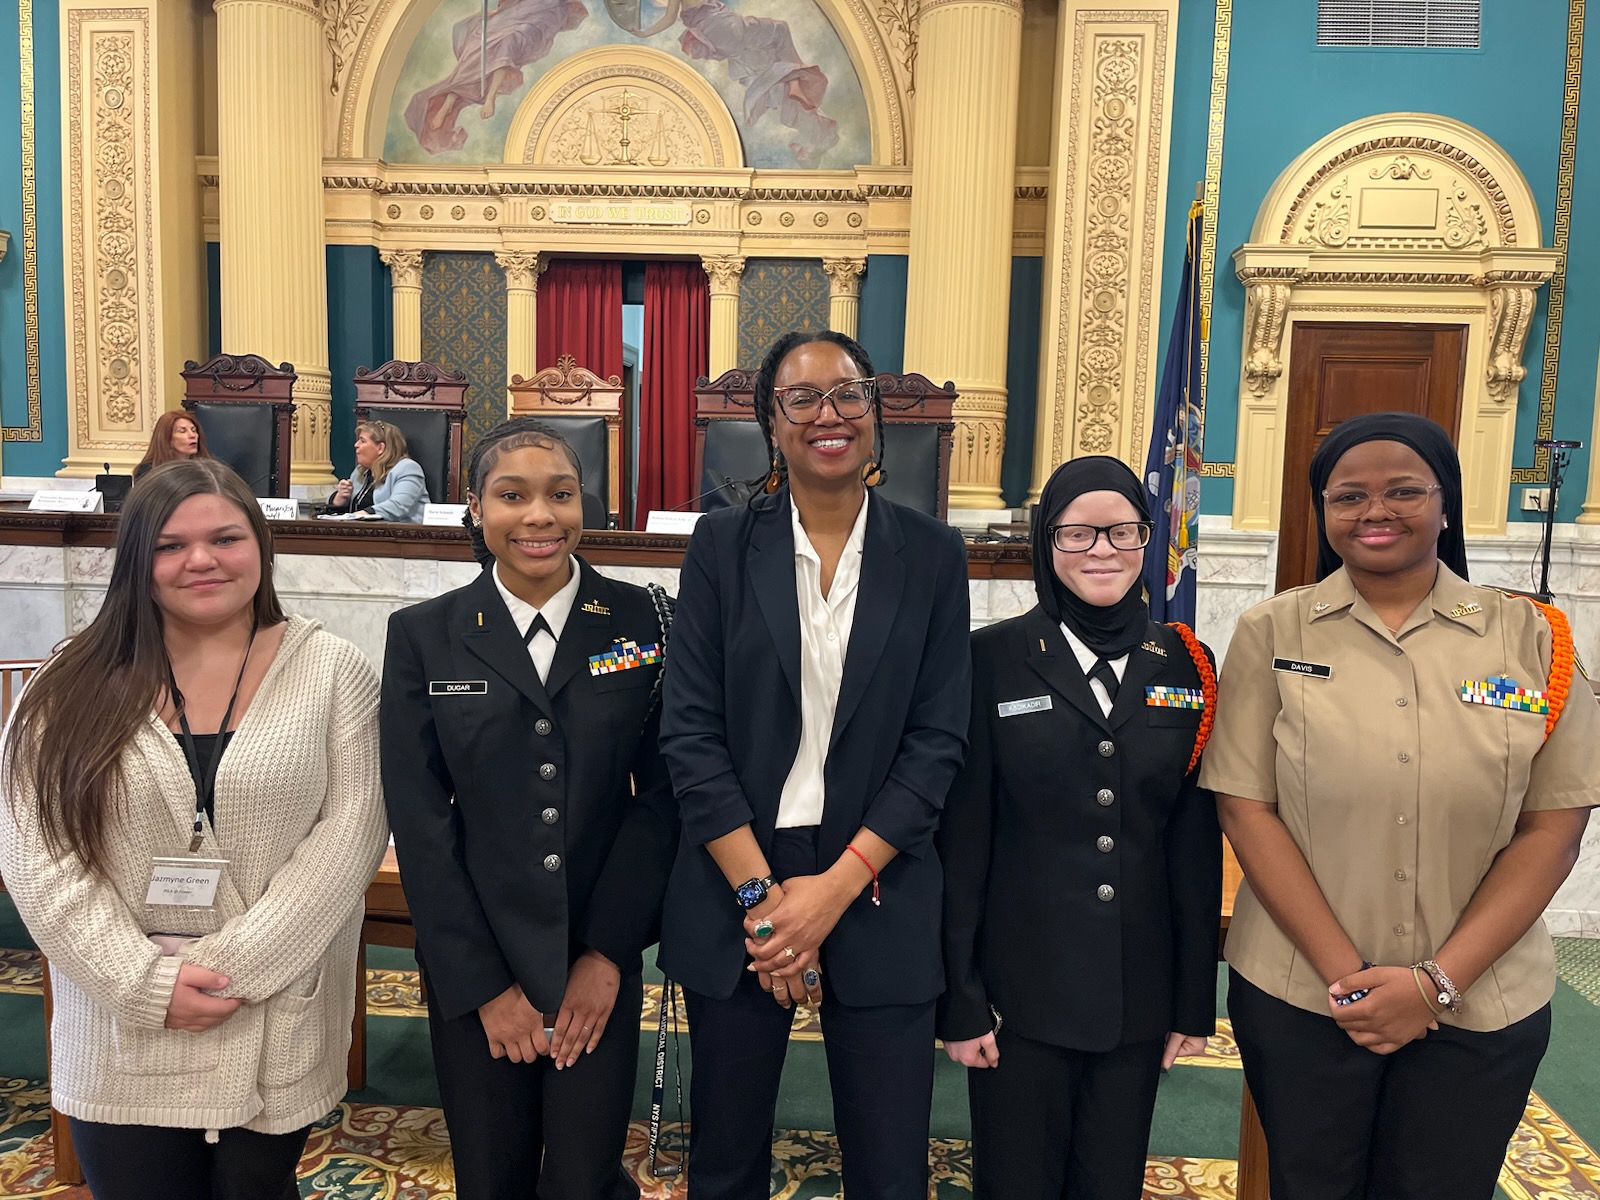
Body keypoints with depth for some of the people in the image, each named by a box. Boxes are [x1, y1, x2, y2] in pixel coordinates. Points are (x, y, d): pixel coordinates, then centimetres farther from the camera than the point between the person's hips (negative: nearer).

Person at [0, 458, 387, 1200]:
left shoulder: (331, 671, -4)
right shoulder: (74, 688, 0)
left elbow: (349, 834, -9)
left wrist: (233, 966, -15)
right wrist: (147, 981, -14)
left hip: (275, 1029, 0)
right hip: (120, 1037, 1)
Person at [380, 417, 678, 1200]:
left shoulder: (644, 623, -4)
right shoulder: (423, 637, -3)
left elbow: (662, 793, -4)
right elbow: (420, 823, -4)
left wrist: (607, 954, -7)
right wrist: (485, 985, -6)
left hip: (601, 966, 0)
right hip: (473, 970, 1)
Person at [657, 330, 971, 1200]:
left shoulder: (931, 554, 0)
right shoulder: (722, 544, -1)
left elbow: (937, 742, -3)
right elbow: (690, 732, -4)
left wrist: (835, 887, -10)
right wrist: (760, 893, -11)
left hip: (877, 893, 0)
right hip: (735, 889, 0)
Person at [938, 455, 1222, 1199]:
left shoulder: (1186, 665, 2)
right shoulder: (993, 658, -8)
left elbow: (1196, 844, 4)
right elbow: (962, 838, -8)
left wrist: (1196, 999, 5)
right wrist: (959, 998, -8)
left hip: (1139, 994, 3)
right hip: (1021, 989, -3)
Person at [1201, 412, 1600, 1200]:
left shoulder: (1530, 637, -1)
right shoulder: (1272, 634, -4)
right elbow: (1247, 812, -6)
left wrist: (1438, 982, -10)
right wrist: (1345, 975, -12)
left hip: (1482, 1009, 1)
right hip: (1299, 998, 0)